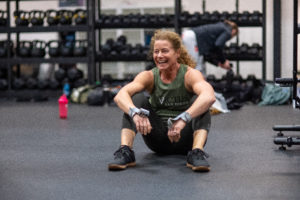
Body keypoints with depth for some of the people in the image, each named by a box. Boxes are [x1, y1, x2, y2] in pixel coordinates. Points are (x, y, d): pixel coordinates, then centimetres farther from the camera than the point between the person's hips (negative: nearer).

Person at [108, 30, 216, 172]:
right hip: (158, 138, 2)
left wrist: (183, 119, -52)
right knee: (137, 97, -20)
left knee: (198, 100, -27)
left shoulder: (190, 74, -13)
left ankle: (197, 153, -41)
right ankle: (125, 152, -31)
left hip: (185, 138, -2)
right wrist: (135, 113, -48)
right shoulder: (149, 76, -6)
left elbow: (209, 97, -37)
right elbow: (120, 95, -26)